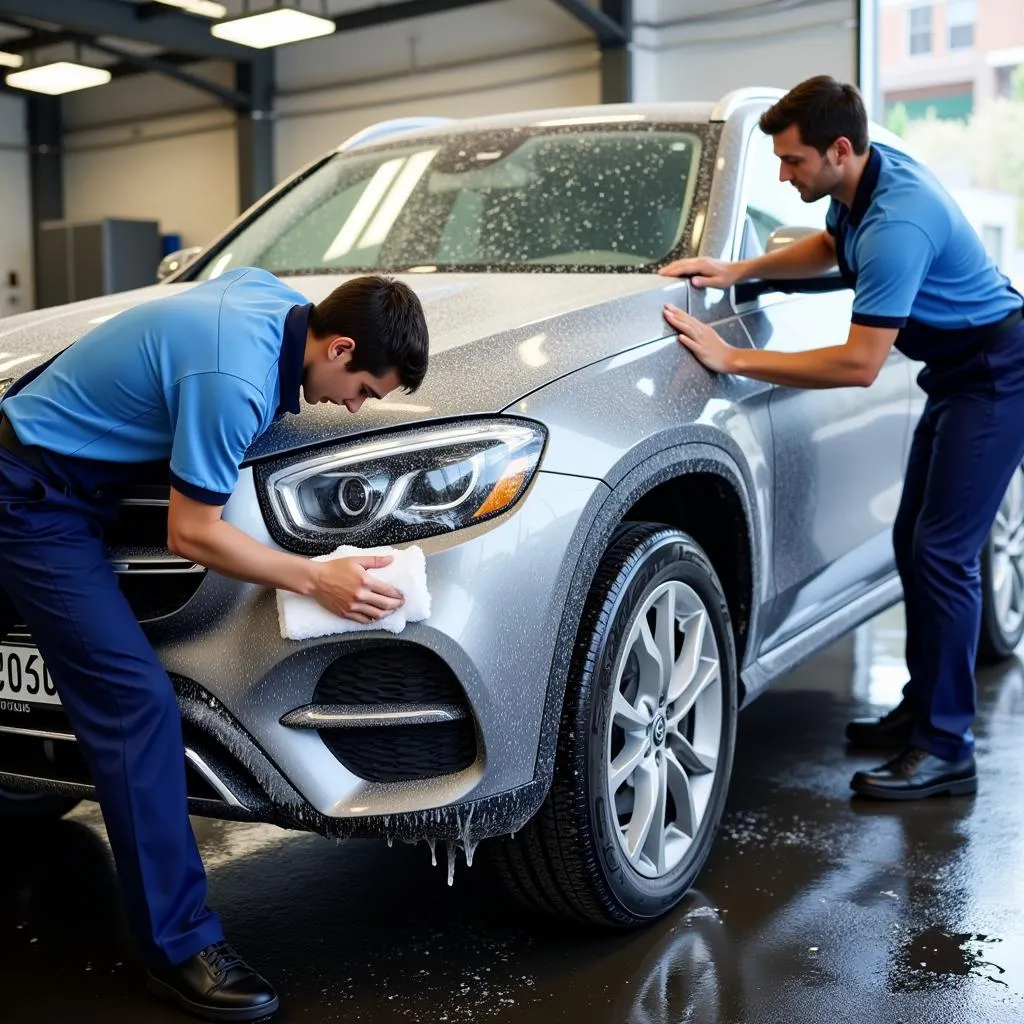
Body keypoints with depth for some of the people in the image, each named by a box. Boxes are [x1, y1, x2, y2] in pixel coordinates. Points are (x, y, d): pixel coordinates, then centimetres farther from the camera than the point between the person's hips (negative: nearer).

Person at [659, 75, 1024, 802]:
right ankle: (922, 710, 21)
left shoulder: (895, 224, -31)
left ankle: (947, 748, -5)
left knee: (943, 555, -12)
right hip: (958, 373, 10)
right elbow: (829, 248, 20)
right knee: (914, 544, 11)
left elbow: (859, 366, -30)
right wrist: (739, 271, 5)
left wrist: (732, 359, -27)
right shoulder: (861, 180, -2)